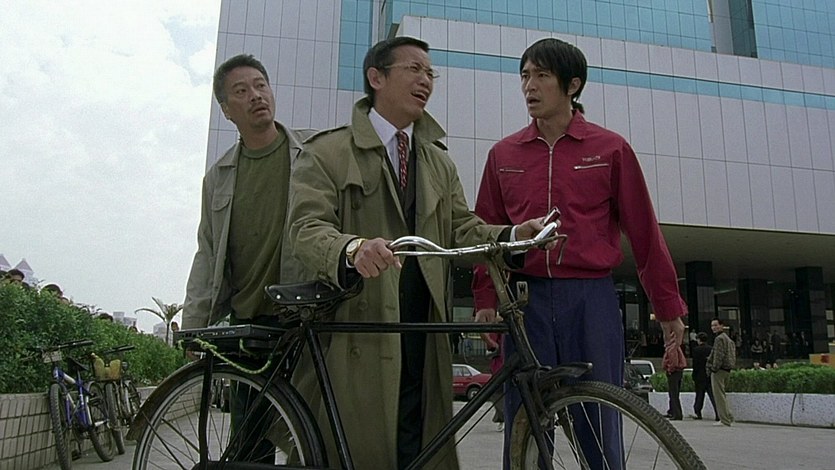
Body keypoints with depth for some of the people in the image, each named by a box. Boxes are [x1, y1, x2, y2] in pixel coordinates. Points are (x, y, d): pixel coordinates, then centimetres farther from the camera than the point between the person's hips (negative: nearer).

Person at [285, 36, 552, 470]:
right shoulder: (327, 152, 2)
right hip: (353, 333, -4)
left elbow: (462, 228, 13)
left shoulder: (440, 163, 23)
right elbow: (307, 228, -10)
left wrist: (513, 235, -8)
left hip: (420, 336, 5)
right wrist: (353, 249, -32)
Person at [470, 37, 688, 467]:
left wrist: (668, 306, 5)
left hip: (592, 299, -1)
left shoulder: (611, 149, 4)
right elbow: (487, 232, 12)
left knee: (599, 425, 5)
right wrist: (485, 298, 2)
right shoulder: (503, 154, 10)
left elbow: (643, 230, 5)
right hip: (526, 299, 2)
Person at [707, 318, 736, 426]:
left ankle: (724, 420, -6)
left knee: (719, 395, -6)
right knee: (722, 394, 18)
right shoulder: (728, 338, 19)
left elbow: (719, 355, -20)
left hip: (719, 370, -10)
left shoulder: (719, 338, -13)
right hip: (727, 370, 10)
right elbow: (732, 356, 22)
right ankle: (729, 417, 19)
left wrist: (714, 368, -17)